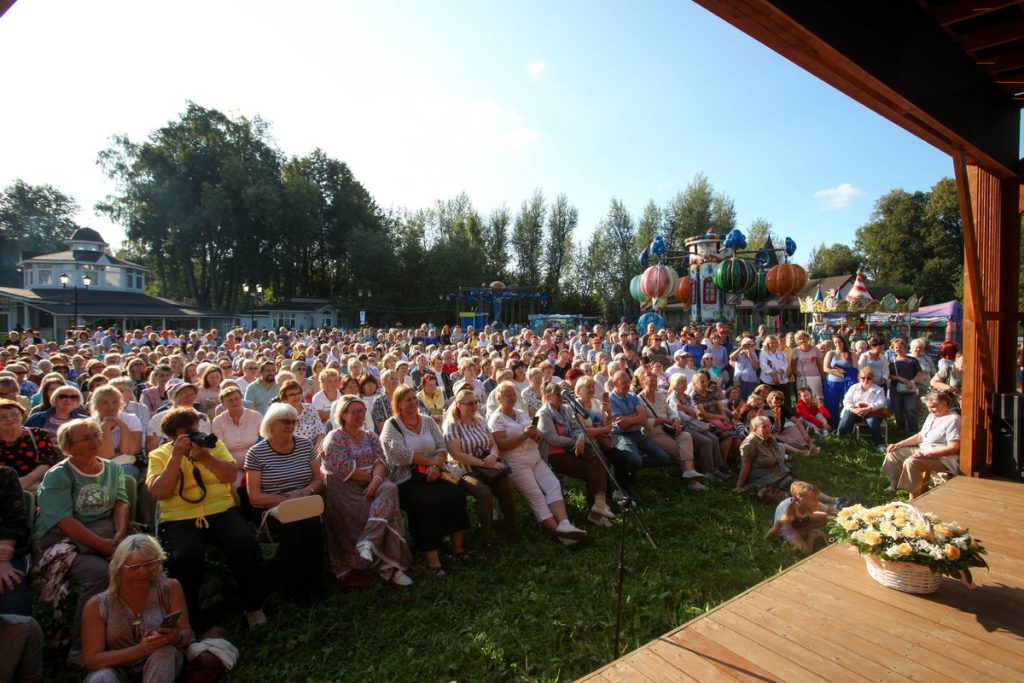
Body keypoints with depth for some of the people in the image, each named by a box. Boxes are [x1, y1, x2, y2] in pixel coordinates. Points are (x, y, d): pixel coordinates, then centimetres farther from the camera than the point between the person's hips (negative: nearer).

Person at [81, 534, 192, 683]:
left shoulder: (170, 589, -6)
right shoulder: (97, 605, -6)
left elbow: (186, 633, -3)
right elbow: (91, 661, -9)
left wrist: (176, 637, -29)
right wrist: (141, 650, -26)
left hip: (163, 667, 0)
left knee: (166, 652, -31)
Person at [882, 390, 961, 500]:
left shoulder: (953, 419, -16)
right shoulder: (932, 415, 12)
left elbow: (954, 447, -23)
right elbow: (920, 436, 17)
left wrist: (927, 453, -27)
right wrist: (899, 444, 7)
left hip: (941, 457, -10)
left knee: (911, 462, -32)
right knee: (893, 452, 5)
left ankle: (913, 499, -23)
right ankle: (893, 486, 11)